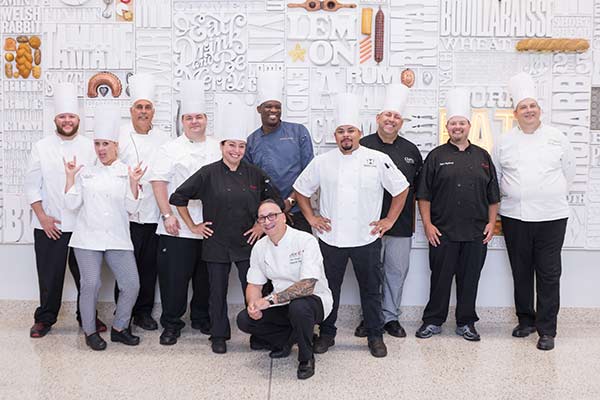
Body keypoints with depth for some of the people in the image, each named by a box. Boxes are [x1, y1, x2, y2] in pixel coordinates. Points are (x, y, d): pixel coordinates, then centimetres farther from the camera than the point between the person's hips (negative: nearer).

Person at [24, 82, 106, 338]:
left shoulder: (89, 148, 3)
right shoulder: (42, 147, 2)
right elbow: (32, 185, 2)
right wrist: (42, 217, -6)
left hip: (83, 225, 1)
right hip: (49, 225, 0)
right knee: (50, 275, 6)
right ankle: (45, 318, 24)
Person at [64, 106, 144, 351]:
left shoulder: (127, 172, 6)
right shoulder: (85, 172, 8)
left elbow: (131, 208, 0)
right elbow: (72, 204, 1)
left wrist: (133, 183, -11)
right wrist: (70, 176, -3)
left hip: (117, 239, 1)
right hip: (88, 237, 0)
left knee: (131, 284, -4)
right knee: (91, 284, -4)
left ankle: (119, 328, 17)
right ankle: (90, 332, 16)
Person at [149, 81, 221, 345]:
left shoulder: (217, 149, 11)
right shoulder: (171, 149, 1)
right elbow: (158, 182, -5)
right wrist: (167, 215, -13)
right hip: (178, 228, -3)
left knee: (206, 277, 13)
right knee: (174, 277, 1)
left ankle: (201, 318, 31)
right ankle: (171, 324, 16)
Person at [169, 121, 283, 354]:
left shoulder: (254, 174, 2)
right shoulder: (208, 173, -5)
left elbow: (275, 200, 11)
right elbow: (178, 198, -1)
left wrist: (262, 224, 4)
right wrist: (192, 226, 0)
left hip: (247, 243, 1)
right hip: (217, 243, -1)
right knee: (217, 292, 8)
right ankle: (219, 337, 24)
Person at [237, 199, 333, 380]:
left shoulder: (306, 241, -20)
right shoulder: (259, 247, 0)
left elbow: (307, 286, -29)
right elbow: (254, 285, 6)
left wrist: (270, 300, -33)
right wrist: (253, 304, -18)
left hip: (314, 299, -6)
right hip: (283, 304, 6)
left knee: (298, 307, -39)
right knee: (244, 319, -13)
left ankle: (306, 358, -11)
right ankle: (286, 340, 13)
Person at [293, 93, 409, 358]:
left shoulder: (378, 160, -2)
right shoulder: (322, 162, 2)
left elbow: (401, 189, 4)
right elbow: (301, 189, 13)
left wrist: (389, 220, 1)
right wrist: (311, 217, 6)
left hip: (367, 239, -1)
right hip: (331, 238, 1)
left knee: (371, 289, 9)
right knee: (329, 288, 11)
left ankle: (375, 336, 24)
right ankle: (326, 334, 27)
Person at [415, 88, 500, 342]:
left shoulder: (482, 156, 10)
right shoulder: (436, 156, 2)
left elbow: (493, 196, 12)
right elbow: (424, 195, 0)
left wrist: (491, 223, 4)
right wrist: (428, 224, -7)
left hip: (476, 234, 2)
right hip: (443, 232, -2)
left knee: (470, 278, 9)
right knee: (440, 277, 4)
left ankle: (466, 323, 21)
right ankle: (433, 321, 18)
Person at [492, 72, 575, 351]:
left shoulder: (556, 138, 4)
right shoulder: (504, 142, 5)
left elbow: (568, 171, 13)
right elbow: (494, 176, 15)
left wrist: (553, 196, 13)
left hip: (551, 216, -1)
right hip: (515, 216, 1)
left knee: (549, 274, -1)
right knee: (521, 272, 10)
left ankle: (547, 330, 7)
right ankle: (525, 321, 25)